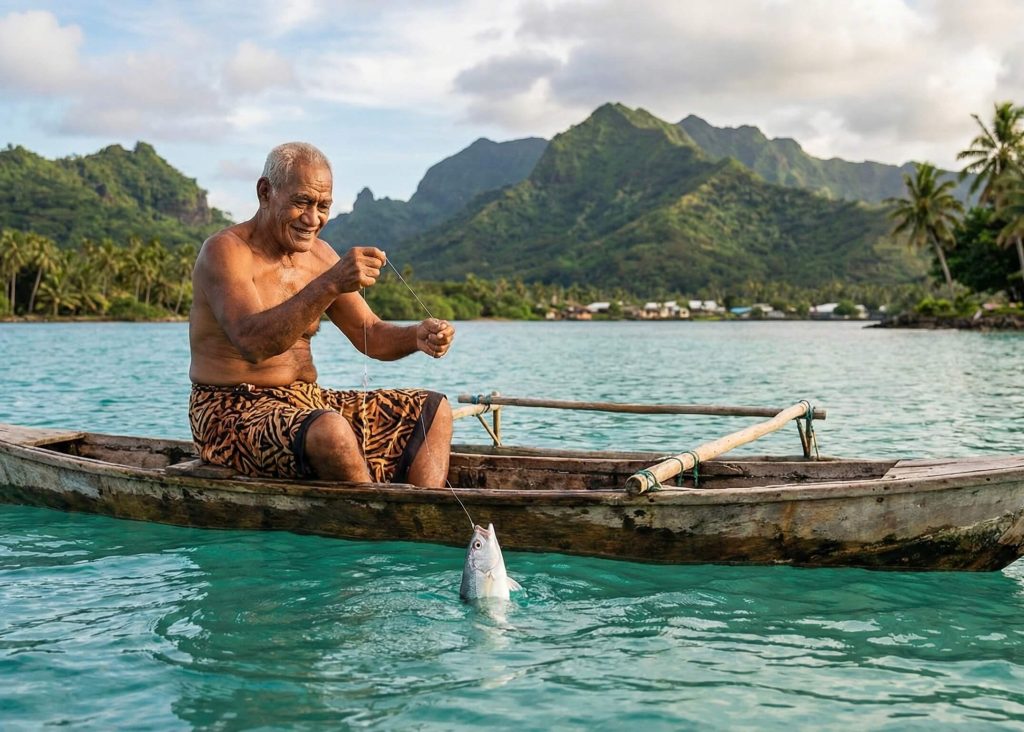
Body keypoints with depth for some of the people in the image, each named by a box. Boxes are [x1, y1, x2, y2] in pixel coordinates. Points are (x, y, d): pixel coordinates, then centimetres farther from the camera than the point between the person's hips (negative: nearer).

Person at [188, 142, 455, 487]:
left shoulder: (320, 256, 10)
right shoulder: (225, 251, -13)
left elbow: (370, 335, 11)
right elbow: (253, 344, -30)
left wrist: (417, 336, -11)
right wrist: (330, 284, -39)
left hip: (306, 404, 8)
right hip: (233, 414, -8)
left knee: (433, 410, 2)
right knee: (331, 430, -38)